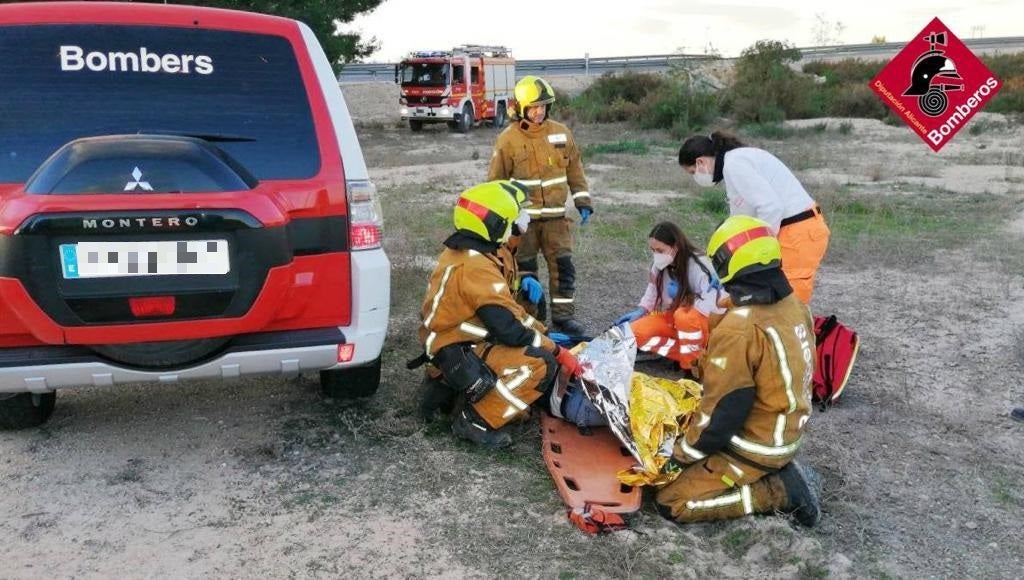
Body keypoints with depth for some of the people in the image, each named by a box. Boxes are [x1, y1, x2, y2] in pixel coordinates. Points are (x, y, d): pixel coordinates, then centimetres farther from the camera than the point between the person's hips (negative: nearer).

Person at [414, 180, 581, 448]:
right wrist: (558, 351, -15)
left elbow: (504, 308, 13)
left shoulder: (459, 252, 6)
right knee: (543, 363, -20)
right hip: (457, 358, -10)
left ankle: (445, 382, 15)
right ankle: (476, 421, -12)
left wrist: (542, 332, 9)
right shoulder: (477, 268, -24)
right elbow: (509, 330, -25)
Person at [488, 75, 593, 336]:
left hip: (555, 216, 3)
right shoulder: (508, 139, -6)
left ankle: (564, 316, 14)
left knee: (563, 266, 3)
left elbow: (575, 169, 12)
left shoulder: (561, 133, 4)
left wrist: (583, 202, 8)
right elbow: (496, 180, 0)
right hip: (522, 217, -2)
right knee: (524, 270, 6)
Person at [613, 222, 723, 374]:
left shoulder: (699, 265, -23)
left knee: (684, 315, -40)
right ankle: (685, 353, -15)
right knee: (634, 332, -16)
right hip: (671, 319, 6)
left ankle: (692, 364, -20)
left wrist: (684, 301, -21)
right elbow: (652, 292, 10)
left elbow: (712, 305, -30)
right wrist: (641, 311, -5)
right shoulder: (659, 265, -5)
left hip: (704, 325, -6)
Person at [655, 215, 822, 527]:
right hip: (787, 431, 9)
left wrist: (683, 452, -8)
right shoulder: (794, 305, -3)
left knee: (671, 502, -4)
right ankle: (782, 473, 13)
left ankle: (781, 491, -4)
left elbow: (721, 410, -23)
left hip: (756, 446, -9)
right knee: (687, 435, 23)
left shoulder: (739, 328, -29)